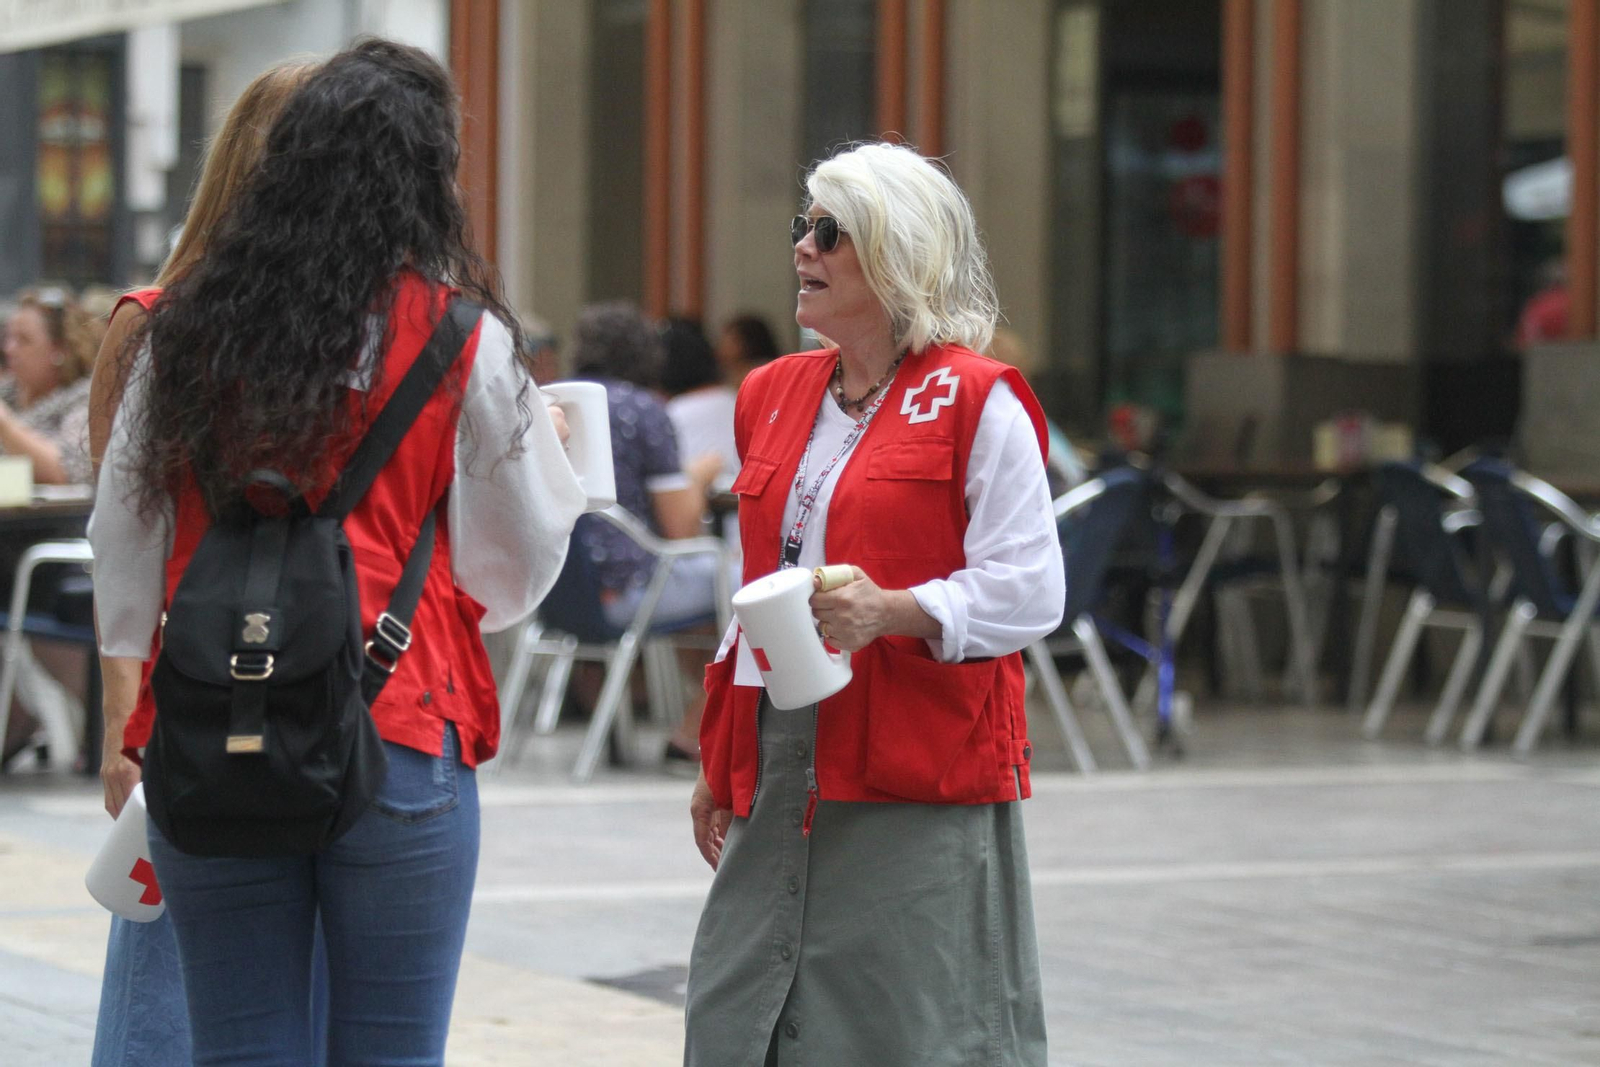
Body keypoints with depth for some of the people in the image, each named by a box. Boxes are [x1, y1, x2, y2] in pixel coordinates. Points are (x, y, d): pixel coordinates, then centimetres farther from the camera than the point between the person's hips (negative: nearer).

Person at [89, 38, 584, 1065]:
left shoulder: (183, 330, 5)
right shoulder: (459, 339, -4)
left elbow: (125, 543, 10)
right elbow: (517, 561, 3)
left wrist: (129, 729, 21)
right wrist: (547, 447, 23)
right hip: (398, 741, -3)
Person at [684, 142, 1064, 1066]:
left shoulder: (975, 402, -5)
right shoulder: (776, 396, 16)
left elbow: (1029, 593, -10)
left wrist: (894, 611, -25)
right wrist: (718, 761, 20)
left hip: (919, 781, -6)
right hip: (780, 771, 6)